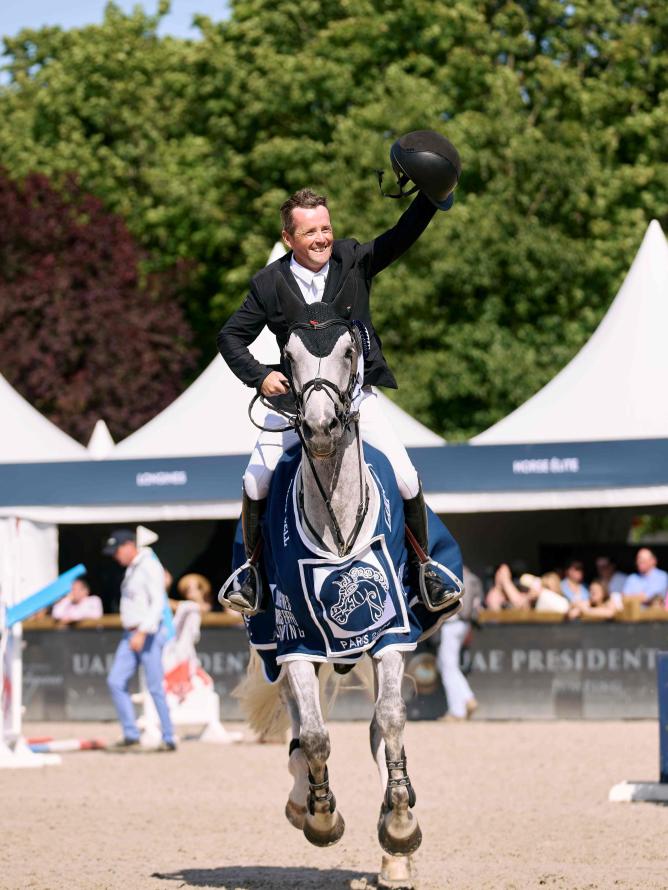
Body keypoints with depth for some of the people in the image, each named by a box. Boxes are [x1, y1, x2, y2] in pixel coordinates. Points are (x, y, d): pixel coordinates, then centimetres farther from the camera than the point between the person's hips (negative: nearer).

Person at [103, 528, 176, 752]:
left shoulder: (149, 566, -12)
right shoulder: (131, 568, 16)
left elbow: (158, 603, -20)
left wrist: (142, 633, -26)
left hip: (149, 634, -9)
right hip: (131, 634, 9)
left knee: (155, 688, -6)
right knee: (115, 681, 1)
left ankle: (168, 739, 1)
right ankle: (131, 736, 3)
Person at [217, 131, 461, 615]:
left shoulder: (353, 261, 0)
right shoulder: (271, 284, -3)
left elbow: (401, 239, -10)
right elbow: (231, 337, 4)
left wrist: (432, 198, -25)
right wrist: (260, 377, -12)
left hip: (357, 395, 0)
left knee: (406, 479, -11)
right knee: (256, 481, -14)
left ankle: (424, 570, 8)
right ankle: (253, 572, 6)